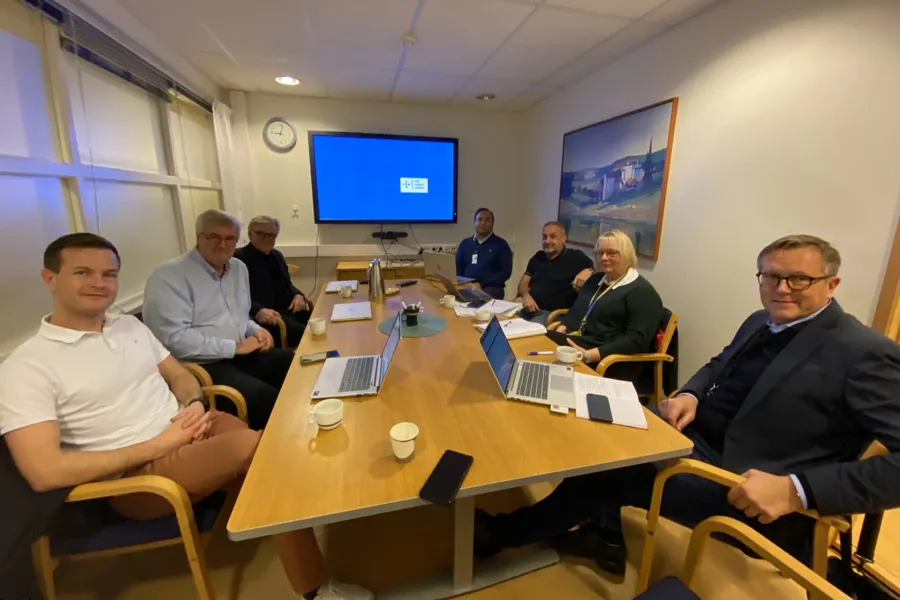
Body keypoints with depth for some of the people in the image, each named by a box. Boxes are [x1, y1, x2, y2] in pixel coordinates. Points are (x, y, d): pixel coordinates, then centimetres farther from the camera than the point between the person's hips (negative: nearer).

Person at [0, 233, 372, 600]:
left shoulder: (131, 326, 10)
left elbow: (180, 375, 16)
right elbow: (44, 472, -15)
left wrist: (195, 403, -7)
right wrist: (157, 446, -19)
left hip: (192, 430, 6)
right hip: (135, 474, -6)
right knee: (260, 445, -27)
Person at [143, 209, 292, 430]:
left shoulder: (239, 268, 12)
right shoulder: (169, 276, -12)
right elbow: (174, 337, -21)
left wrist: (256, 330, 1)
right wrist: (234, 347, -18)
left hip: (242, 353, 8)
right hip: (201, 365, -7)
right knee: (267, 398, -27)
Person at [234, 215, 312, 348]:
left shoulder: (277, 255, 19)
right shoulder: (239, 258, -5)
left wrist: (298, 295, 2)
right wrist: (258, 310, -32)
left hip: (289, 309, 8)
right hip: (268, 315, -8)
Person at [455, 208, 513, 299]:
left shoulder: (501, 244, 6)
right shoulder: (464, 244, 16)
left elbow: (506, 272, -2)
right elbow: (458, 269, 14)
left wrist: (482, 284, -12)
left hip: (491, 288, -2)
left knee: (489, 293, -36)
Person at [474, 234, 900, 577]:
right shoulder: (761, 322, 8)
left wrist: (796, 490, -31)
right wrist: (690, 394, -2)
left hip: (748, 488, -8)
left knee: (614, 471, -12)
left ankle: (502, 532, 11)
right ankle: (605, 534, 15)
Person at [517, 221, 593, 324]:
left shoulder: (575, 257, 1)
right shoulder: (537, 257, 16)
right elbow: (523, 282, 15)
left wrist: (588, 271, -23)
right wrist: (525, 295, -6)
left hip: (553, 313, -5)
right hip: (529, 309, 5)